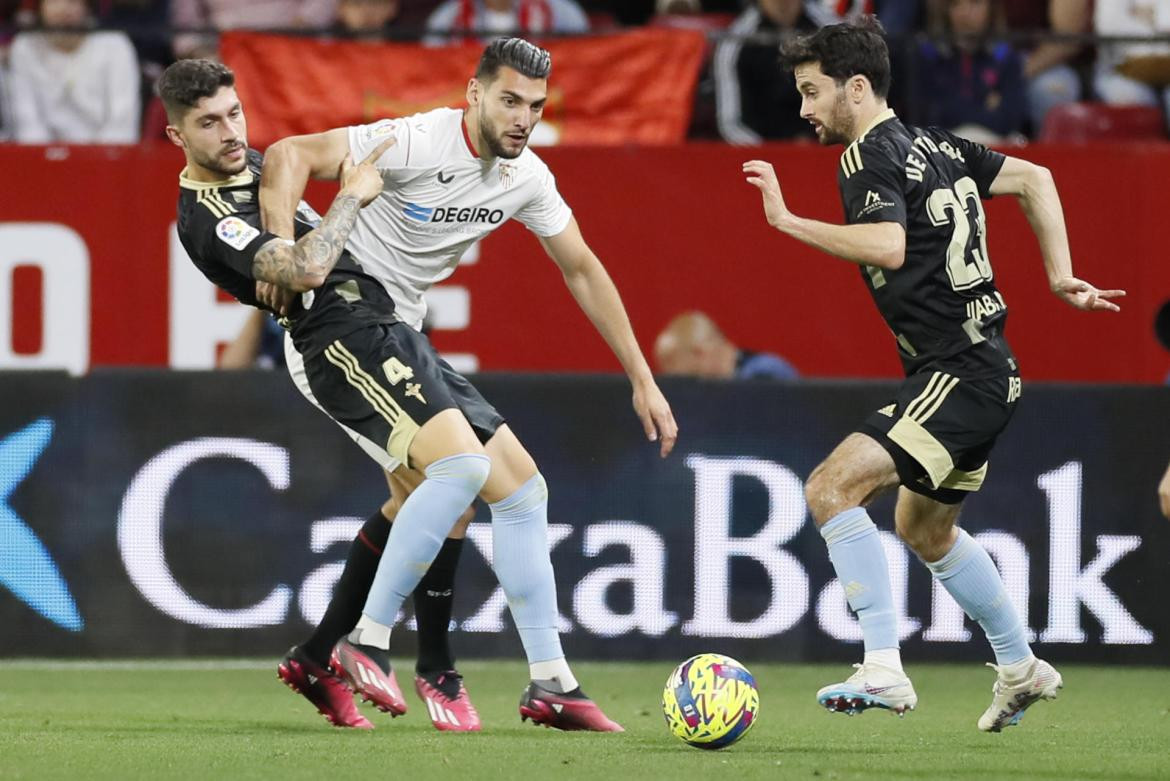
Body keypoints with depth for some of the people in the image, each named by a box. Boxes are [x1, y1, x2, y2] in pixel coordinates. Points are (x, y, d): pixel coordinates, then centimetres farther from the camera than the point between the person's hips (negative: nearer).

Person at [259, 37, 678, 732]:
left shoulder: (527, 177, 4)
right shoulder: (419, 143, -20)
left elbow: (583, 270, 16)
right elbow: (290, 155, -24)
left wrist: (643, 381, 17)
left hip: (401, 339, 9)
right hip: (337, 327, -9)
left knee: (523, 488, 5)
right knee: (462, 463, -27)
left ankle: (550, 685, 11)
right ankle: (367, 646, -19)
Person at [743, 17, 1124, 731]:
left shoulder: (871, 157, -13)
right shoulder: (935, 145, 15)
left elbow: (889, 246, -31)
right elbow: (1034, 179, 20)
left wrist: (788, 220, -27)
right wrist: (1060, 277, 17)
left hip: (960, 376, -10)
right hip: (986, 372, 10)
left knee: (832, 487, -20)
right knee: (925, 528, 27)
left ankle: (884, 672, -27)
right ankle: (1022, 670, 40)